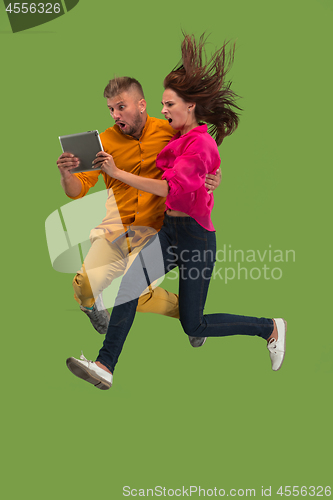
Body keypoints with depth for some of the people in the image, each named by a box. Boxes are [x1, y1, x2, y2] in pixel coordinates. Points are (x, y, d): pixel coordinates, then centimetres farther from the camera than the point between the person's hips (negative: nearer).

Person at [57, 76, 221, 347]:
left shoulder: (168, 131, -3)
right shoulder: (105, 141, -2)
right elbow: (77, 190, -3)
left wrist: (215, 176, -15)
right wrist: (66, 174, -25)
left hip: (154, 230, -2)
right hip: (116, 228, 2)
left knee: (137, 296, -17)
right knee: (84, 285, -15)